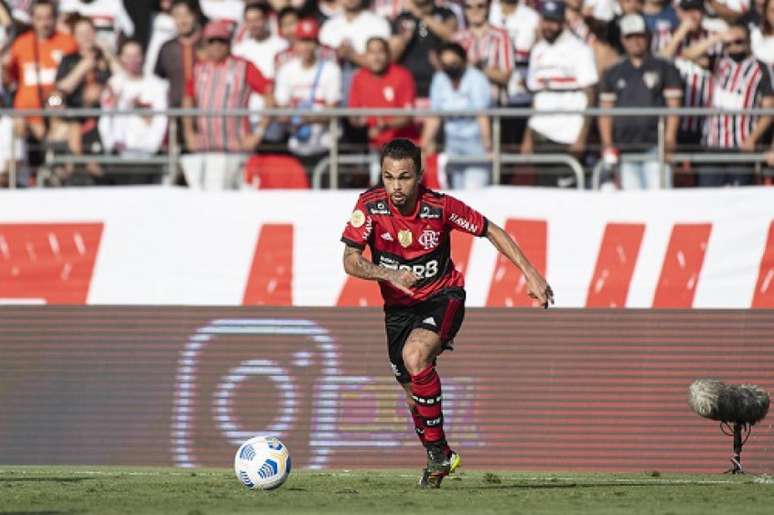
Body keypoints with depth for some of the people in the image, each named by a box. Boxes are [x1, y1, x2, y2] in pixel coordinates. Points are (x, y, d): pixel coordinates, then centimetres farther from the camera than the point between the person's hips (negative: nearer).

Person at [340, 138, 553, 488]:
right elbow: (350, 262, -19)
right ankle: (438, 461, 34)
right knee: (413, 391, 9)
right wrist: (388, 274, -38)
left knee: (415, 356, -31)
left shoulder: (440, 207, -19)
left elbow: (490, 231, -5)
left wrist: (531, 274, -8)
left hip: (443, 298, -4)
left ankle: (438, 450, -20)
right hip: (398, 307, 4)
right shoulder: (370, 205, -16)